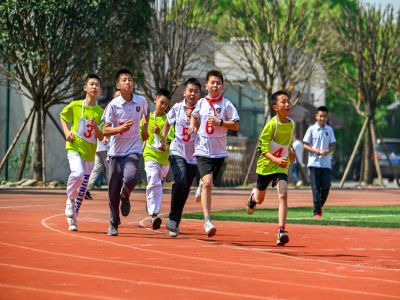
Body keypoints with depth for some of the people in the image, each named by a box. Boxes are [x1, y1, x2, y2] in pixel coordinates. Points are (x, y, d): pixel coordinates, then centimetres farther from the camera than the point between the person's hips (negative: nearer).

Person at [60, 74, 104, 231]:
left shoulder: (100, 112, 2)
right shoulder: (75, 105, -2)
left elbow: (101, 137, 2)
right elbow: (63, 117, 16)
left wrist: (95, 127, -18)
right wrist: (67, 132, -1)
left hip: (89, 152, 3)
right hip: (74, 147, -3)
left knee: (83, 188, 6)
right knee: (77, 173, -30)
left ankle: (73, 218, 21)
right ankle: (70, 200, -5)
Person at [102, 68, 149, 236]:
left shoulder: (141, 101, 0)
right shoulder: (113, 105, -9)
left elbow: (146, 113, 26)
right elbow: (105, 131, -10)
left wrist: (145, 127, 14)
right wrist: (120, 129, -25)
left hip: (133, 150, 1)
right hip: (115, 151, -1)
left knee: (130, 179, -26)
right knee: (113, 190, 2)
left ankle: (125, 196, 10)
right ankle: (113, 224, 20)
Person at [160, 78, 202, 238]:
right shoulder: (177, 108, 2)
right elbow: (168, 123, 21)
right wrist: (163, 139, 14)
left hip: (193, 155, 1)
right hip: (177, 152, -1)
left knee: (185, 190, 5)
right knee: (180, 181, -24)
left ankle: (174, 222, 20)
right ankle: (173, 219, -12)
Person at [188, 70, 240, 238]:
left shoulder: (226, 104, -2)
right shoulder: (201, 103, 6)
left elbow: (236, 126, -4)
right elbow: (194, 115, 26)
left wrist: (220, 122, -17)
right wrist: (192, 125, 6)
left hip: (219, 151, 0)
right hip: (203, 150, 0)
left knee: (208, 183, 11)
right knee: (207, 183, -15)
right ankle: (207, 221, -18)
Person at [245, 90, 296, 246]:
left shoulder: (291, 124, -1)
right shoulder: (271, 124, -19)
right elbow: (263, 148, -22)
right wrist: (275, 159, -35)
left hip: (282, 166, 3)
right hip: (265, 165, -3)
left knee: (283, 195, -20)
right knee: (259, 199, 16)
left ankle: (281, 231, -24)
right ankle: (253, 196, 55)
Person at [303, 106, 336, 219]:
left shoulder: (329, 130, 10)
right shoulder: (311, 129, 1)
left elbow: (333, 145, 10)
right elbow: (305, 145, 0)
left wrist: (327, 151, -11)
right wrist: (316, 151, -15)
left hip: (326, 163, 3)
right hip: (314, 162, -3)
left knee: (326, 186, -2)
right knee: (316, 188, -5)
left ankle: (319, 206, 20)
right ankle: (316, 212, -3)